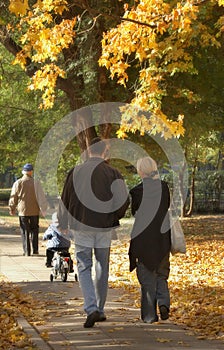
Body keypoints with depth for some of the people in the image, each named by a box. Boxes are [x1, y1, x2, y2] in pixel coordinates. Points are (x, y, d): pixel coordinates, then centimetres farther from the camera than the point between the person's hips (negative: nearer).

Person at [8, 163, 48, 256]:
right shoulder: (35, 182, -5)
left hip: (23, 210, 0)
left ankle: (27, 251, 2)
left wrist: (12, 209, 14)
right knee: (34, 230, 12)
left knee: (25, 231, 5)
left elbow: (13, 198, 2)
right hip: (34, 211, 0)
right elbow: (41, 196, -3)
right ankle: (35, 249, 11)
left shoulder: (18, 183, -3)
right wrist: (43, 208, 5)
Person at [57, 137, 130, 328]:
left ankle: (91, 309, -14)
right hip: (104, 227, 0)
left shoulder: (76, 172, -1)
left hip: (82, 226, 0)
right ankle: (100, 310, 19)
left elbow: (65, 200, 6)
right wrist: (115, 217, 8)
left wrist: (63, 224, 19)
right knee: (102, 268, 13)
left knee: (84, 267, 3)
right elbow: (124, 199, -11)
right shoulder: (112, 173, -5)